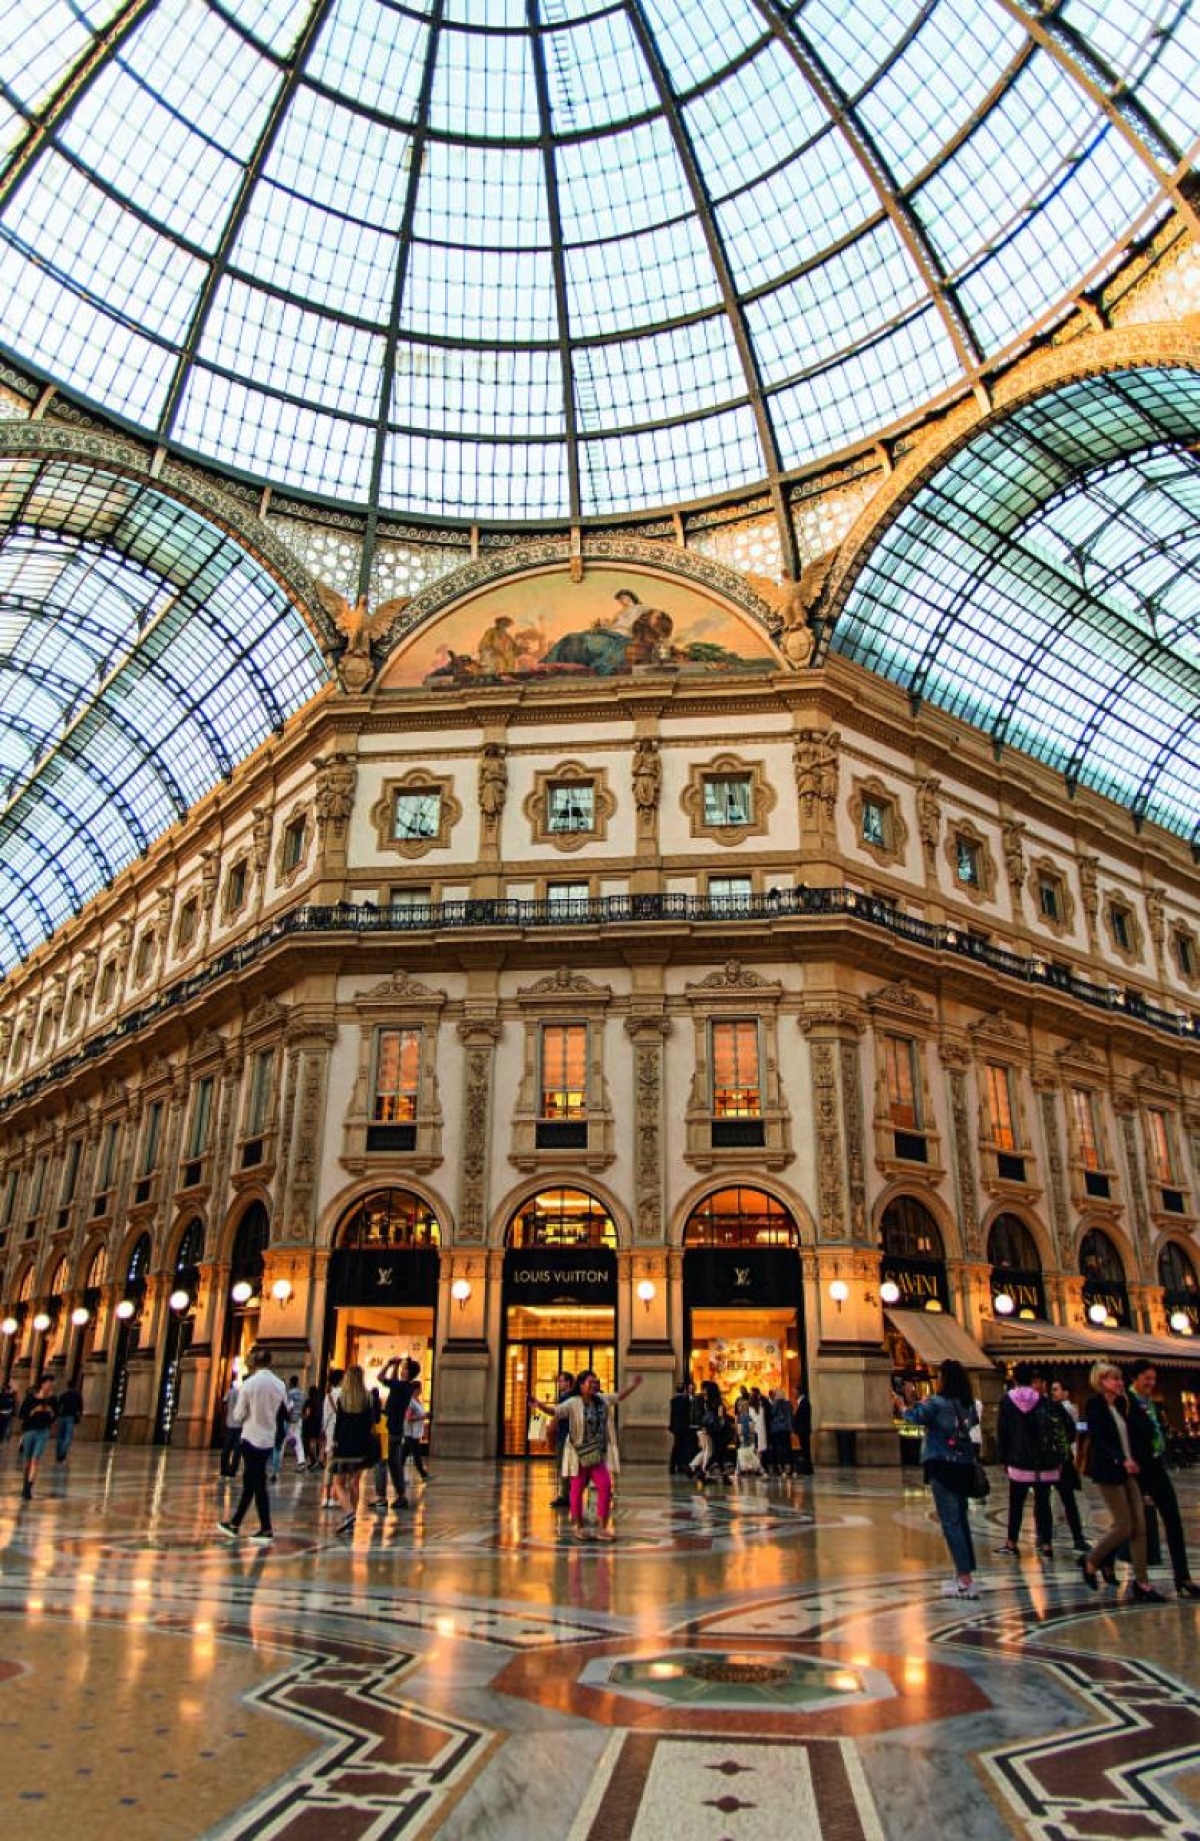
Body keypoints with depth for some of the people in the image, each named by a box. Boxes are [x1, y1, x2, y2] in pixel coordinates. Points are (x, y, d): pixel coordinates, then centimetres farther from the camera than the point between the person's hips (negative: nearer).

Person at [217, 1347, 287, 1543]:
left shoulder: (249, 1384, -12)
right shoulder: (280, 1385, 1)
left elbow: (238, 1415, -7)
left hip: (252, 1437, -5)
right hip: (269, 1439, 5)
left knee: (258, 1484, 0)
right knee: (250, 1483, 14)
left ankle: (266, 1530, 2)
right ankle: (234, 1524, 24)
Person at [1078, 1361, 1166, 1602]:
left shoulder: (1120, 1404, 12)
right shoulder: (1094, 1405, -11)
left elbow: (1127, 1437, 15)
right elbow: (1097, 1440, -17)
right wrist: (1122, 1460, -27)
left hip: (1129, 1472, 7)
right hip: (1108, 1472, -7)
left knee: (1139, 1527, 3)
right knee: (1124, 1527, -5)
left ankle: (1141, 1583, 8)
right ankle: (1090, 1562, 15)